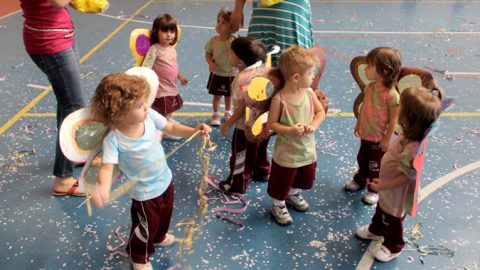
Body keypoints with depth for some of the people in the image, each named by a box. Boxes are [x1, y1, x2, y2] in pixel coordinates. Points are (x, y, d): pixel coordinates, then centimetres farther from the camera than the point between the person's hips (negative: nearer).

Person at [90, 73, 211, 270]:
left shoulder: (149, 115, -20)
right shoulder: (113, 139, -32)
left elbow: (171, 128, -6)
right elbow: (107, 167, -38)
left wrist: (193, 131, -21)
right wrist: (103, 188, -59)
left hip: (165, 180, 6)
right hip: (144, 192, -6)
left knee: (165, 214, 31)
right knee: (146, 225, 16)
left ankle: (158, 237, 66)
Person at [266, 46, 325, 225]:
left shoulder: (309, 93, -9)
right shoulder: (279, 99, -25)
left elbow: (321, 112, 1)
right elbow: (271, 124, -17)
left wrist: (313, 125, -17)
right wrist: (290, 130, -31)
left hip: (308, 149, 6)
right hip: (286, 153, -6)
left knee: (304, 178, 28)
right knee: (282, 182, 13)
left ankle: (293, 194, 56)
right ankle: (278, 205, 39)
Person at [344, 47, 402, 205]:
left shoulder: (392, 95, -28)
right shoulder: (369, 88, -7)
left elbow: (393, 119, -20)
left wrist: (387, 139, -16)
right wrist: (358, 125, 14)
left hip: (379, 138, -6)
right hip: (365, 134, 7)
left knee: (375, 165, 13)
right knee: (362, 159, 26)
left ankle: (374, 190, 34)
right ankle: (359, 181, 50)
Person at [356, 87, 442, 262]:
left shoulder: (412, 148, -41)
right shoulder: (410, 133, -13)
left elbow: (407, 176, -31)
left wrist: (382, 186, -21)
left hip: (396, 193, -8)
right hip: (388, 188, 8)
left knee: (392, 220, 19)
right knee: (381, 211, 33)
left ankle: (392, 247, 45)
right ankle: (375, 230, 60)